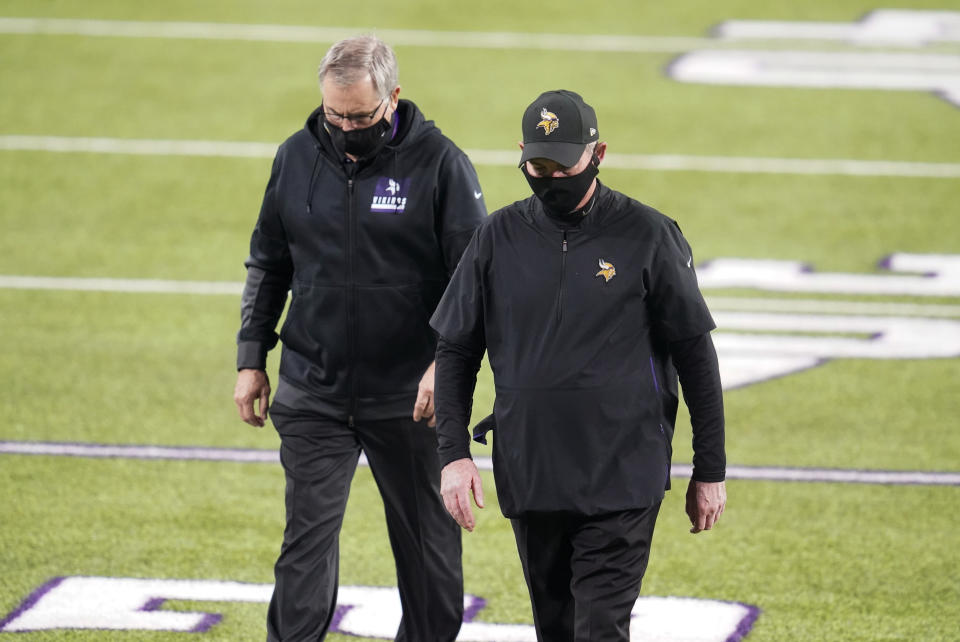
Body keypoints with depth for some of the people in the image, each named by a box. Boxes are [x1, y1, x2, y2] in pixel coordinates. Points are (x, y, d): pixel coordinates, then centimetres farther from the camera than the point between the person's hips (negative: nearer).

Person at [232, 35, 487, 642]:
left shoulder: (440, 163, -8)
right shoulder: (297, 158, 3)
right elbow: (267, 265, 14)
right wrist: (251, 359, 10)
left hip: (409, 399, -2)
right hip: (313, 394, 2)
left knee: (428, 540, 10)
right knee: (308, 537, -2)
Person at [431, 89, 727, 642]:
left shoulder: (648, 235, -3)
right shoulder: (499, 238, 5)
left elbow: (696, 355, 1)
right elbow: (456, 351, 10)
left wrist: (710, 472, 1)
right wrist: (455, 452, -1)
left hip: (622, 480, -4)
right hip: (529, 480, 4)